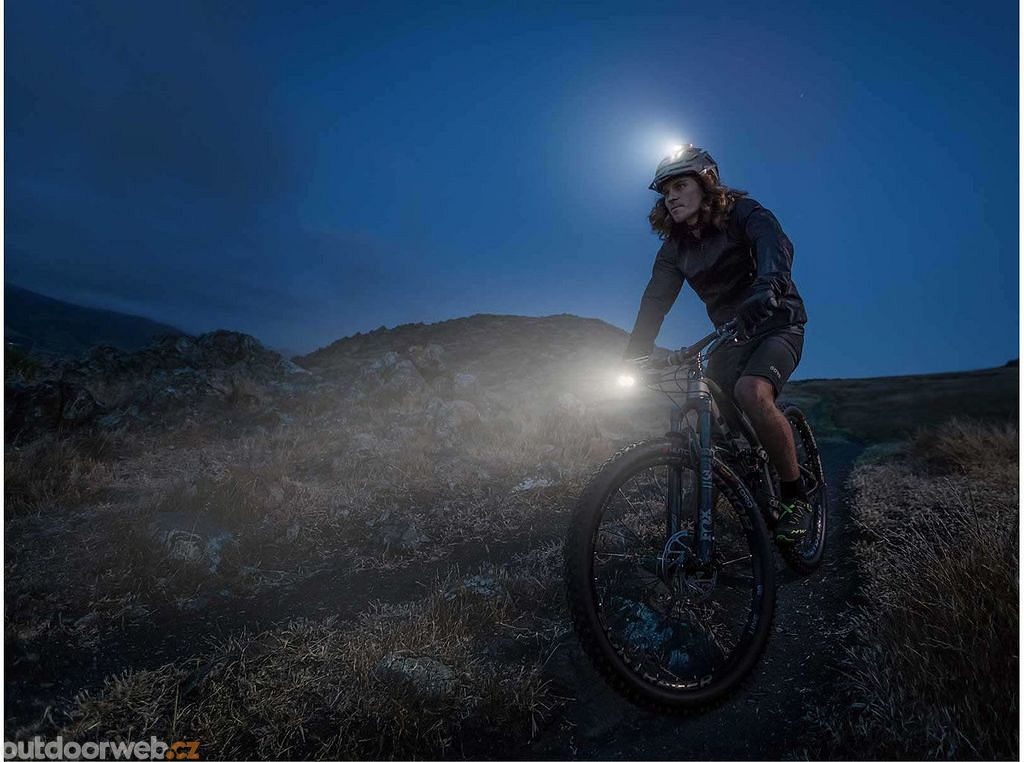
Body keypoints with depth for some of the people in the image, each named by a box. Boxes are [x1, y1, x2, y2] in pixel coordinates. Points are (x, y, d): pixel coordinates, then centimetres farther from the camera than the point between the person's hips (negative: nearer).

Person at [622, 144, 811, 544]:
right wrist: (630, 361, -17)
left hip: (776, 325, -5)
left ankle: (796, 497, -16)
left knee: (751, 392, -32)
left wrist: (767, 290, -55)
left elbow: (776, 247, -33)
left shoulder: (744, 214, -12)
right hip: (730, 336, 6)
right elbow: (654, 305, -5)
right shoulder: (674, 248, 3)